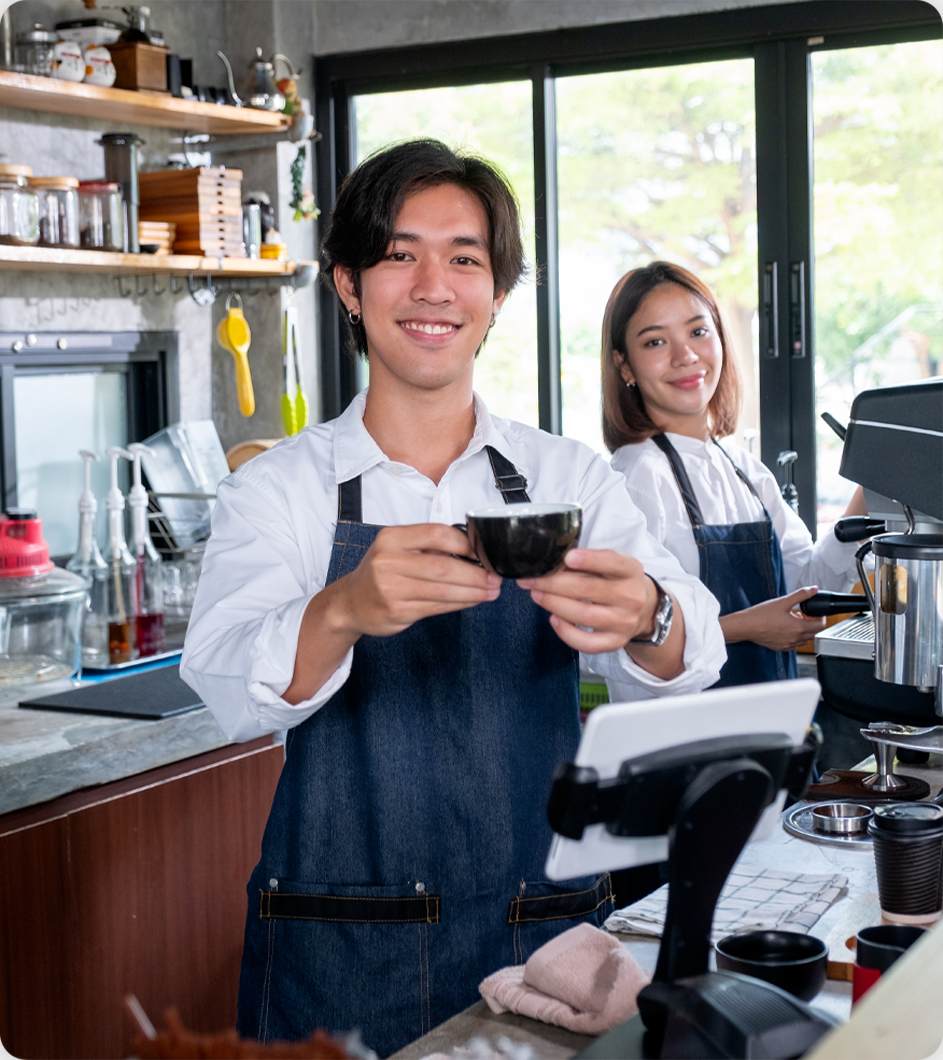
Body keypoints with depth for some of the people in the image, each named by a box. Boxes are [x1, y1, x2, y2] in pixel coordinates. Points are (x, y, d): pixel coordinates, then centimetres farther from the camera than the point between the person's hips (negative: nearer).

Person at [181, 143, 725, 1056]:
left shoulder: (570, 480, 3)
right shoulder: (277, 491, -1)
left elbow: (694, 657, -13)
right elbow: (234, 692, -19)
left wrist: (645, 618, -37)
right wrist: (345, 611, -40)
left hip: (545, 944, 1)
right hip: (339, 965, -1)